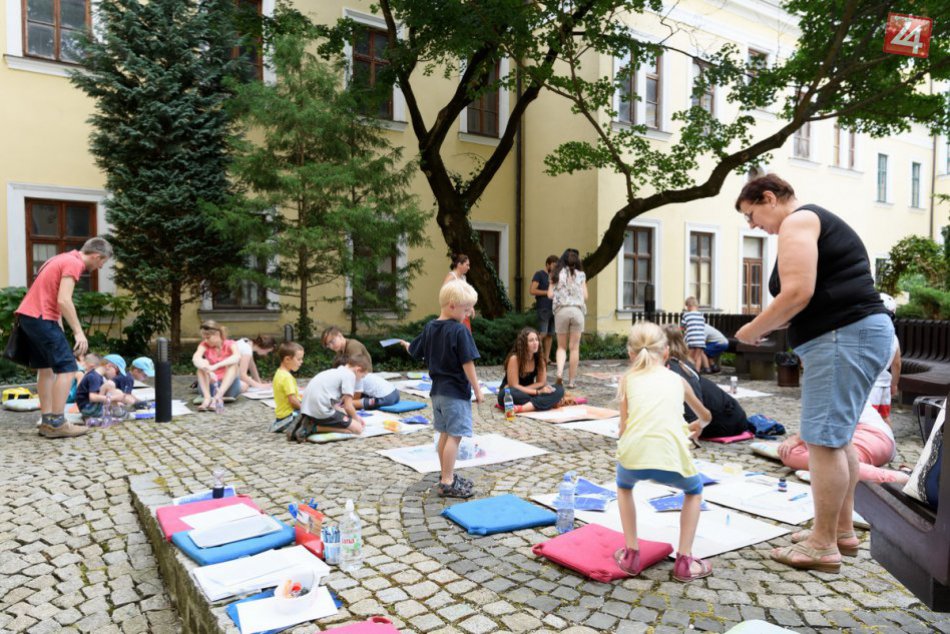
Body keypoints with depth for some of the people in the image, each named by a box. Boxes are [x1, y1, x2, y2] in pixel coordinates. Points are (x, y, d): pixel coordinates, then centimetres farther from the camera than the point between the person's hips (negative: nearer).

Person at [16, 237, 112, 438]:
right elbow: (63, 301, -20)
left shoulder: (64, 258, 20)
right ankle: (57, 423, -8)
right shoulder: (74, 263, -11)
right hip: (41, 318, -10)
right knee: (67, 367, -8)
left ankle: (47, 422, 16)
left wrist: (60, 328, 21)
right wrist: (78, 332, -18)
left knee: (46, 368, 14)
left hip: (27, 315, 10)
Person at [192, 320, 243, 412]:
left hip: (228, 386, -1)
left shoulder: (230, 344, -5)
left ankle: (218, 396, -43)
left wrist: (216, 366, -42)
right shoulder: (204, 345, -1)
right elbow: (195, 358, -25)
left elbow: (237, 357, -30)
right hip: (210, 385, 2)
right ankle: (207, 397, -37)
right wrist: (208, 371, -43)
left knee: (233, 364, -26)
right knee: (203, 363, -20)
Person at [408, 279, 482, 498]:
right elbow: (468, 364, -17)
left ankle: (446, 475, 30)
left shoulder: (429, 328, 5)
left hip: (437, 390, 8)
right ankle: (447, 483, 0)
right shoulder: (460, 331, -17)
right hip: (456, 392, -8)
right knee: (455, 436, -3)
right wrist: (477, 390, -9)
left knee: (445, 433, 18)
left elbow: (415, 351, 14)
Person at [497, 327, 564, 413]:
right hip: (511, 396, -5)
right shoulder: (514, 358, -20)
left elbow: (541, 383, -3)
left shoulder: (539, 358, -5)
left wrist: (522, 389, -17)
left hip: (528, 393, 5)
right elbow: (514, 386, -20)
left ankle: (522, 408, -34)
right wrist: (538, 392, -24)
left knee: (559, 389, -18)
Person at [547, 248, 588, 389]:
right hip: (577, 310, 0)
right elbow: (585, 296, 2)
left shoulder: (557, 274, 5)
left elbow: (550, 294, 1)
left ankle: (559, 372, -12)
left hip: (561, 310, 1)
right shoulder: (581, 275, 4)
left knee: (561, 346, 12)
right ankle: (571, 381, 7)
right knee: (574, 348, 5)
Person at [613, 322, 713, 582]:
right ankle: (684, 561, 25)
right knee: (694, 490, 35)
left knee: (624, 486, 36)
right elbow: (706, 416, 47)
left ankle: (631, 555, 29)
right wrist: (697, 425, 70)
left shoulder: (628, 378, 22)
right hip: (671, 457, 1)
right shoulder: (677, 379, 27)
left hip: (633, 454, 0)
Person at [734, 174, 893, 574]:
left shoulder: (797, 222, -8)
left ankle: (823, 546, 0)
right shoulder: (817, 222, 24)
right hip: (857, 334, 11)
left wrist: (753, 330, -8)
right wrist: (770, 326, 15)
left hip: (843, 337, -11)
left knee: (823, 438, -7)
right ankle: (842, 528, 26)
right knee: (837, 436, 16)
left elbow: (797, 293, -20)